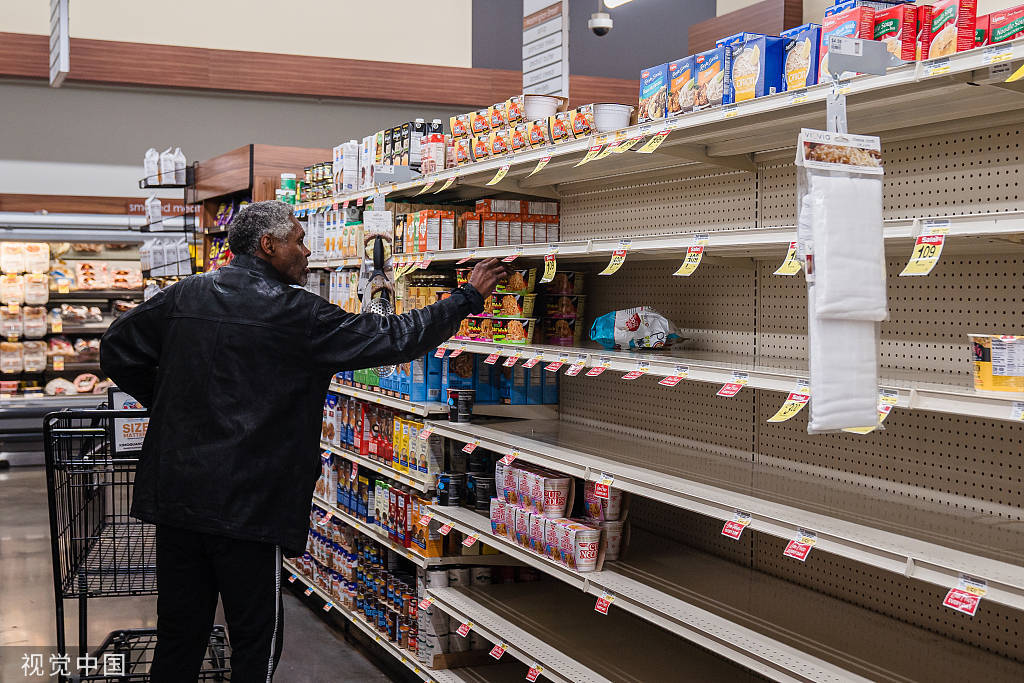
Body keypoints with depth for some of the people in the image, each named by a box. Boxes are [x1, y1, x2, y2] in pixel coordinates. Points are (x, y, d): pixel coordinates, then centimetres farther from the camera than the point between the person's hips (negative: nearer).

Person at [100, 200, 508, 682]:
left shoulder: (184, 295, 5)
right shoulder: (290, 312, -11)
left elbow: (117, 350, 15)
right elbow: (389, 339, -9)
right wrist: (469, 298, 1)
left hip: (174, 494, 6)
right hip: (247, 507, -6)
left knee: (179, 634, 16)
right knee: (255, 642, 8)